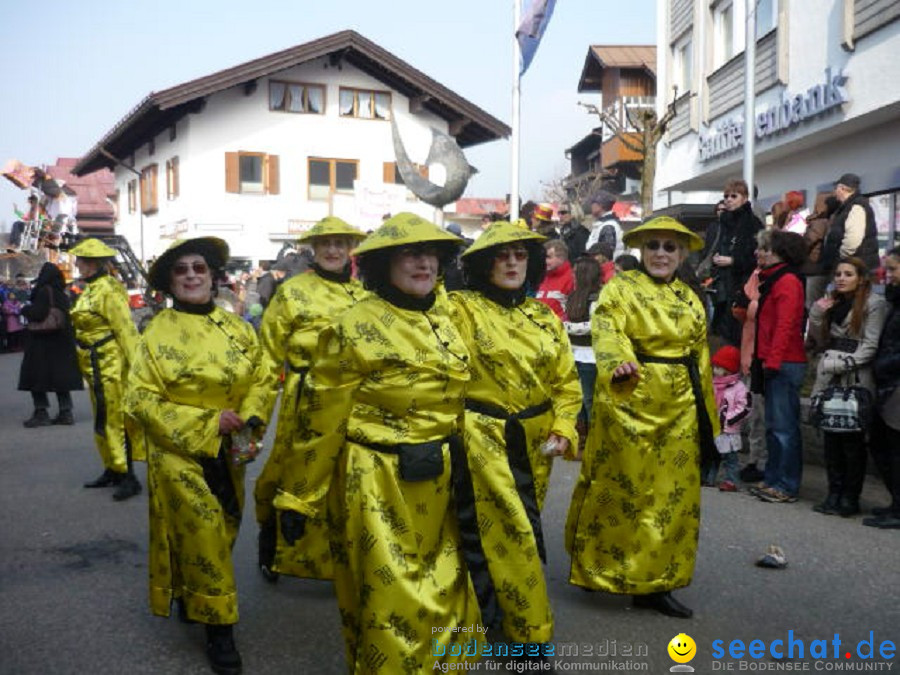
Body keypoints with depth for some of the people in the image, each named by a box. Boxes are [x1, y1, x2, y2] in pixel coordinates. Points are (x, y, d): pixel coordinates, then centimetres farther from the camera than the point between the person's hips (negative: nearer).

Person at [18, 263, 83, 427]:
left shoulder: (44, 292, -15)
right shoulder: (62, 294, 6)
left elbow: (37, 314, -22)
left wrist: (25, 310, -2)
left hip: (42, 342, -7)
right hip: (62, 341, 7)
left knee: (36, 376, 2)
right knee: (61, 375, 10)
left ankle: (41, 412, 0)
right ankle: (66, 412, 11)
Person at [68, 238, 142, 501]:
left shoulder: (108, 290, -17)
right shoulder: (92, 289, 12)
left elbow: (126, 329, -20)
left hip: (111, 365, -10)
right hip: (95, 366, 10)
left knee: (116, 419, -7)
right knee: (103, 419, 16)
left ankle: (127, 477, -2)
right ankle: (112, 469, 26)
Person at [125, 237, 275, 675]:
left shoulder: (237, 328, 2)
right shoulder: (157, 333, -9)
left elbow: (262, 380, 5)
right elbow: (141, 399, -13)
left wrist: (249, 422, -14)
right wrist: (207, 424, -19)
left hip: (227, 452, 5)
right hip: (180, 453, -5)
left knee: (223, 533, 16)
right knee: (203, 535, -5)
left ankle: (192, 600, 40)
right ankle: (218, 625, 9)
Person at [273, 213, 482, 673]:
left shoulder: (446, 318, 6)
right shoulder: (355, 328, -14)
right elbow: (322, 422, -11)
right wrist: (298, 498, -8)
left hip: (439, 483, 7)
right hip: (380, 484, -6)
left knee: (446, 594, 18)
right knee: (391, 599, 4)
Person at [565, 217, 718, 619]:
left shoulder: (690, 300, 14)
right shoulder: (620, 288, -3)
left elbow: (700, 360, 18)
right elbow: (607, 331, -23)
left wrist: (707, 417, 18)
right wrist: (619, 361, -45)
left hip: (679, 409, 6)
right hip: (629, 401, -6)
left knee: (672, 495, 9)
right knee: (619, 488, 3)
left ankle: (654, 581, 20)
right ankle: (598, 567, 22)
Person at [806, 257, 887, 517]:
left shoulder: (874, 303, -3)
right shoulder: (831, 302, 17)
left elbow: (871, 345, -9)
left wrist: (845, 363, -18)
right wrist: (817, 314, 2)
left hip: (857, 380, -6)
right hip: (829, 379, 6)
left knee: (853, 440, -2)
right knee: (831, 438, 6)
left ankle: (850, 497, 5)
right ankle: (834, 493, 13)